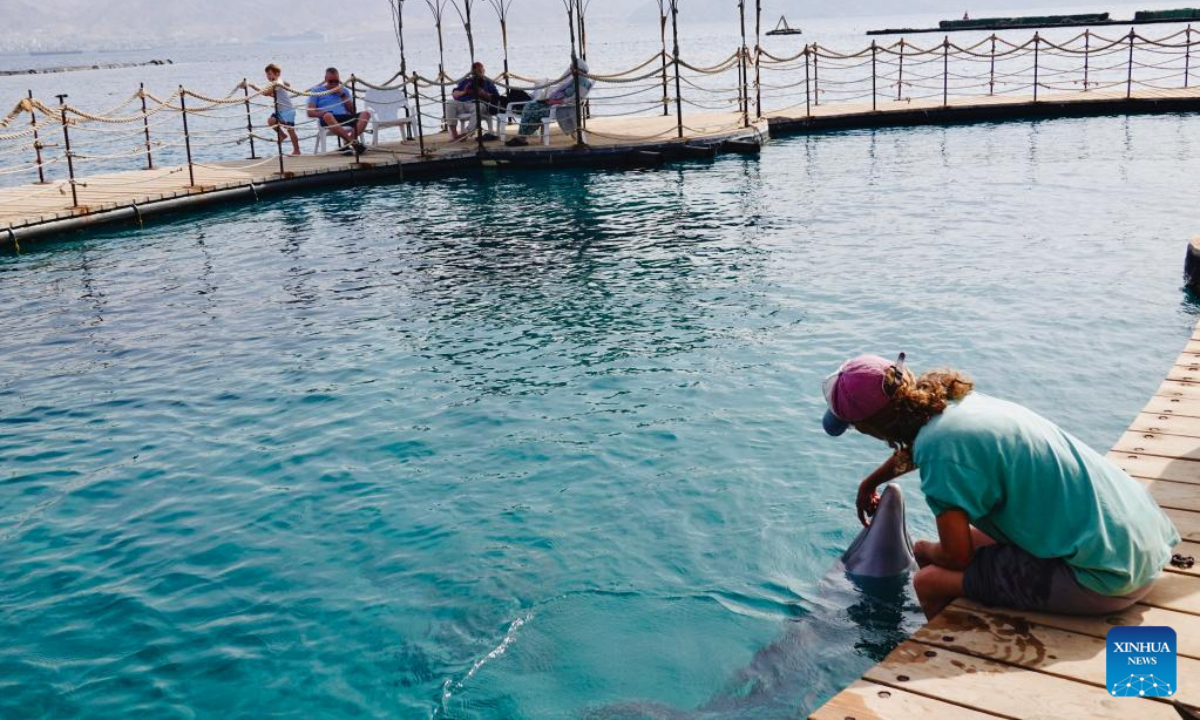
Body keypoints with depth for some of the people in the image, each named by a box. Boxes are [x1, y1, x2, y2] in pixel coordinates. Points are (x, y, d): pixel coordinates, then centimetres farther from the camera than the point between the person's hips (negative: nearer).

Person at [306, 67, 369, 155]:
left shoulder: (344, 91, 27)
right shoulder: (317, 91, 17)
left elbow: (352, 111, 15)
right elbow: (310, 113, 7)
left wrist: (342, 95, 6)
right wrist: (323, 114, -13)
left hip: (346, 119, 3)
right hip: (330, 121, -3)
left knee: (365, 114, -23)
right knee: (328, 116, -40)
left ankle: (348, 142, -42)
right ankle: (354, 142, -45)